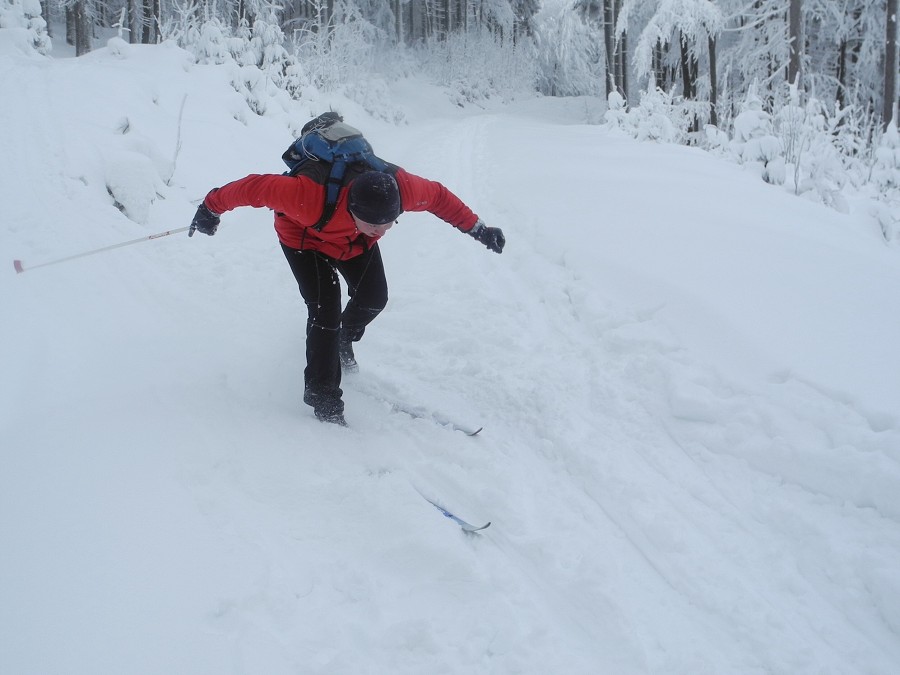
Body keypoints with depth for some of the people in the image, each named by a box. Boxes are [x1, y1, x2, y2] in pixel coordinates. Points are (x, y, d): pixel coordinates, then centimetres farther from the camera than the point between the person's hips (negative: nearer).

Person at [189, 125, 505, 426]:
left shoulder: (400, 187, -38)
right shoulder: (311, 197, -49)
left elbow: (438, 196, -16)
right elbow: (257, 187, -36)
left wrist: (476, 228, -8)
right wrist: (212, 207, -22)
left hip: (356, 241, 4)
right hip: (305, 238, -4)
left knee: (374, 298, 2)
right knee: (326, 310, -15)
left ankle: (345, 337, 37)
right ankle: (323, 398, -1)